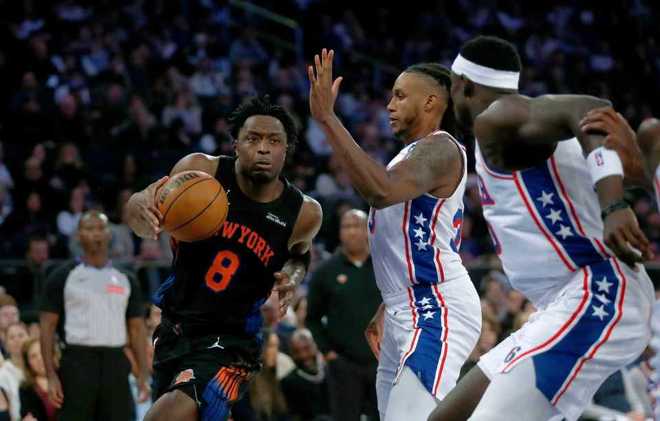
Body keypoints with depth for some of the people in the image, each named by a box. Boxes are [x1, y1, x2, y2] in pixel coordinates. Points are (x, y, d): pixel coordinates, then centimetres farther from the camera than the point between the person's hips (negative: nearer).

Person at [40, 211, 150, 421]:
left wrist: (143, 374, 2)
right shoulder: (63, 276, 2)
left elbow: (136, 328, 13)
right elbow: (47, 327, -1)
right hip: (77, 362, -3)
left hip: (115, 364, 3)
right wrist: (51, 375, -10)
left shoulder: (125, 278, 12)